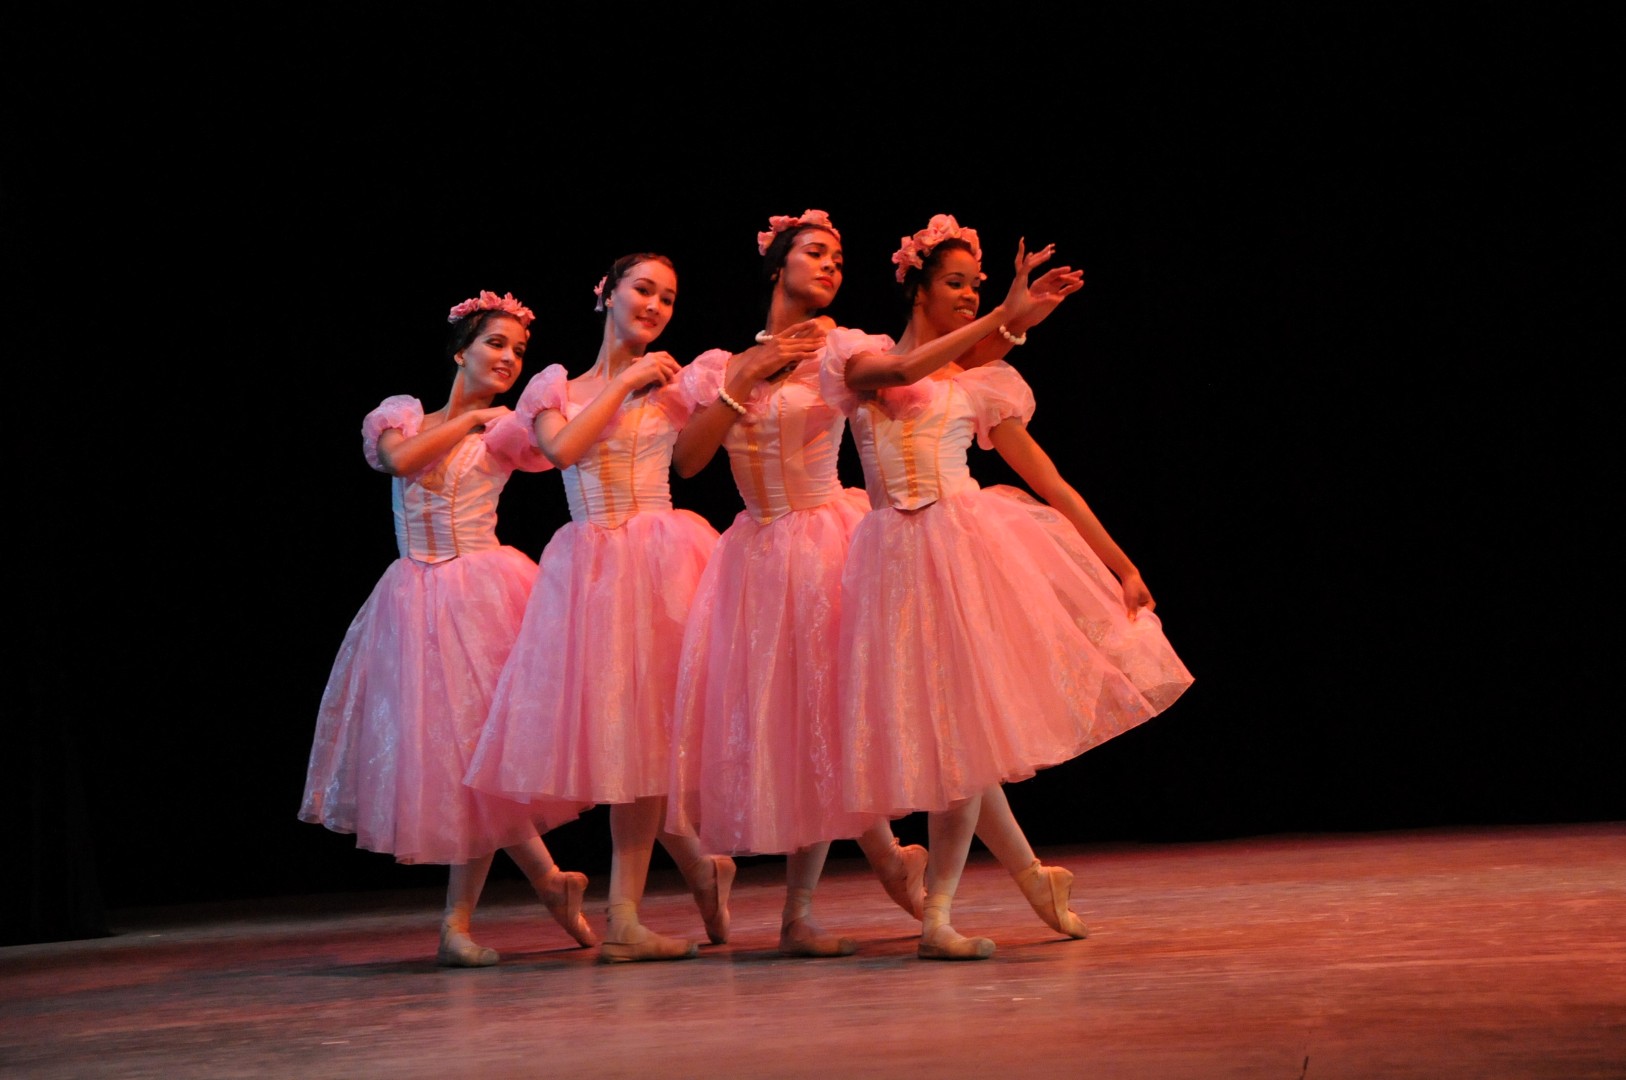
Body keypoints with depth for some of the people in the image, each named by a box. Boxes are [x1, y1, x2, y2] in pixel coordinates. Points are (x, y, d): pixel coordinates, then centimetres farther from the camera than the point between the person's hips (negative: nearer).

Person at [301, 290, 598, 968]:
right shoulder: (404, 415, 10)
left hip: (482, 594, -2)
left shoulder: (507, 430, 4)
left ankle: (458, 922, 4)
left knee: (478, 742, -5)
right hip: (415, 601, 2)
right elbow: (401, 459, -11)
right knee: (431, 743, -2)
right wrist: (469, 418, -4)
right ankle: (545, 876, 10)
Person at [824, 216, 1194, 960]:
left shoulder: (980, 383, 10)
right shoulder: (862, 359, 7)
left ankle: (937, 916, -1)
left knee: (963, 728, -6)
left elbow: (1049, 482, 10)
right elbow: (902, 372, -18)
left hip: (971, 547, 1)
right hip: (899, 556, -1)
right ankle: (1031, 874, 19)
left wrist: (1122, 564, 5)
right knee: (945, 732, -1)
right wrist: (1003, 320, -24)